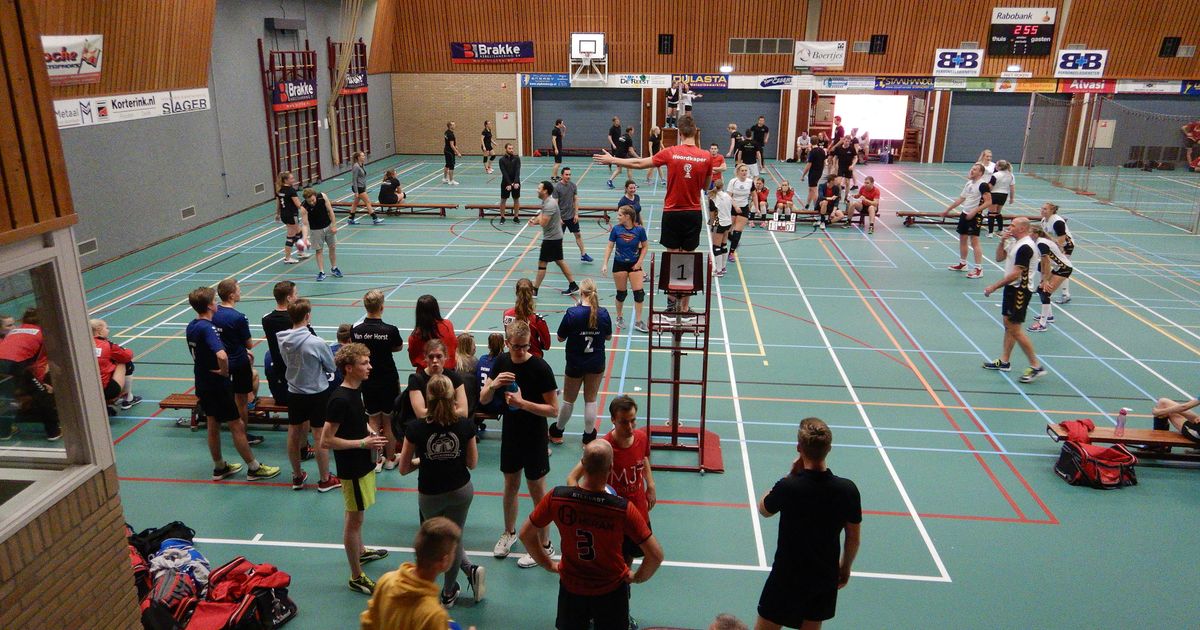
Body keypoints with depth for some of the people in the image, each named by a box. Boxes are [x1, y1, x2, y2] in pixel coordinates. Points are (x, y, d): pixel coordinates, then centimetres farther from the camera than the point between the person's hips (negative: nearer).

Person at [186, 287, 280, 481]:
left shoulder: (191, 326, 4)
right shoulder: (208, 328, -25)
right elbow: (221, 355, -41)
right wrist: (224, 372, -23)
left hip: (202, 384, 9)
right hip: (217, 385, -9)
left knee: (213, 426, 18)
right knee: (237, 426, 1)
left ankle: (219, 467, 31)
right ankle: (254, 468, 10)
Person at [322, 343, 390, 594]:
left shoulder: (355, 391, 1)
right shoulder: (340, 399, -27)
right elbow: (325, 441, -25)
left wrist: (370, 431, 1)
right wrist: (363, 443, -24)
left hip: (362, 464, 9)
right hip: (352, 469, -9)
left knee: (358, 515, 26)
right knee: (355, 519, 2)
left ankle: (360, 551, 47)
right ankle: (356, 577, 14)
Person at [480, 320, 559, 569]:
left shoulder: (541, 368, -20)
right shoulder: (501, 362, -4)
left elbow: (553, 409, -18)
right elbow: (483, 400, 0)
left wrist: (522, 402, -29)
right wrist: (493, 384, -21)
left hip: (535, 441, -5)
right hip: (510, 436, 5)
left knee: (537, 492, 6)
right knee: (510, 485, 21)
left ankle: (544, 545, 23)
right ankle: (509, 533, 43)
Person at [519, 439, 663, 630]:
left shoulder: (556, 497, -23)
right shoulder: (623, 508, -30)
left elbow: (525, 534, -8)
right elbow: (656, 556, -24)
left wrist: (548, 564, 6)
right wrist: (637, 577, -4)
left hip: (571, 587, 2)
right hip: (611, 590, -2)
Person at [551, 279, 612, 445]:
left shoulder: (572, 313, -20)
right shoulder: (603, 313, -13)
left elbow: (560, 338, -10)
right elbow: (608, 337, 2)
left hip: (575, 364, -1)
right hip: (596, 363, 2)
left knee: (569, 400, 16)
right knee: (591, 399, 15)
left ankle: (557, 432, 35)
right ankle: (589, 436, 24)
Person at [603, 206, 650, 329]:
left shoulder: (639, 230, -9)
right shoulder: (616, 229, -8)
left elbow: (644, 247, 3)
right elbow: (610, 247, -2)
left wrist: (639, 262, -6)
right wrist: (605, 264, -8)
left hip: (634, 264, 0)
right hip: (619, 264, 0)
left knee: (639, 292, -6)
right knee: (621, 293, 7)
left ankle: (638, 322, 4)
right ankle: (619, 317, 28)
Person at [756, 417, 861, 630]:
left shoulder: (787, 487, -26)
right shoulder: (848, 490, -16)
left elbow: (763, 510, -2)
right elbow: (853, 539, -1)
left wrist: (791, 475, -6)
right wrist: (845, 568, 17)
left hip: (787, 578, -3)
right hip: (825, 578, 3)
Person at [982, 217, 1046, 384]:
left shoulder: (1025, 247, -20)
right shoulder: (1015, 243, 10)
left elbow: (1015, 274, -23)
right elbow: (999, 258, 17)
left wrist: (994, 286, -18)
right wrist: (1002, 242, 1)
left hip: (1019, 291, -10)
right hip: (1012, 288, 10)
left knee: (1015, 329, -8)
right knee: (1008, 324, 15)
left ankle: (1036, 366, -1)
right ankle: (1004, 361, 24)